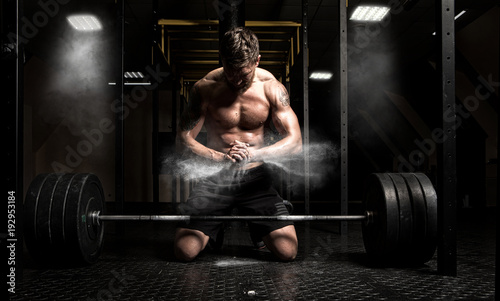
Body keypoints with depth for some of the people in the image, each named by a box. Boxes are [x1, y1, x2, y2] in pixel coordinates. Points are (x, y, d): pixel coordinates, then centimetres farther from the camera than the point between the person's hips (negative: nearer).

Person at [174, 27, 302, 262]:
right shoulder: (205, 88, -8)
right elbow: (184, 139, -7)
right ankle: (218, 225, 22)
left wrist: (255, 153, -26)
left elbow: (295, 142, -8)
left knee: (287, 251, -13)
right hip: (215, 176, 0)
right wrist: (220, 157, -26)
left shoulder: (271, 87, -6)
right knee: (184, 251, -14)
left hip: (255, 177, 1)